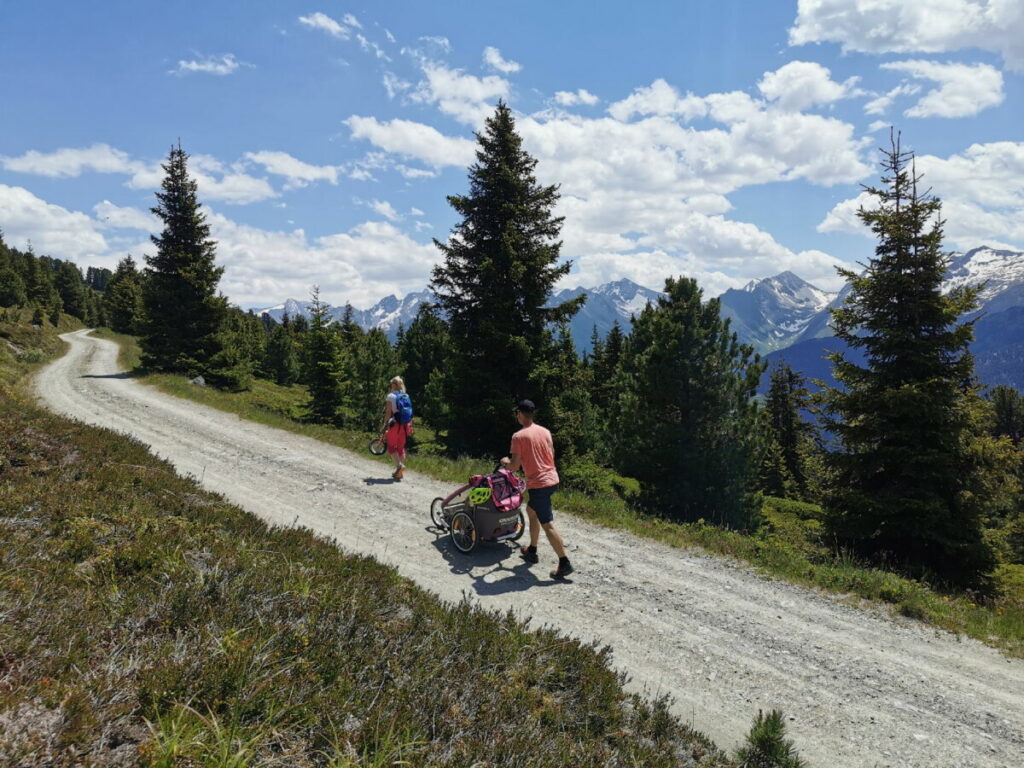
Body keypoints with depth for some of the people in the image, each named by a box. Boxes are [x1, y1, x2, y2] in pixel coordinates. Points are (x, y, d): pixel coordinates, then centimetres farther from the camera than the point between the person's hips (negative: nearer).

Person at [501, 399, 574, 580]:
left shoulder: (518, 436, -13)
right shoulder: (545, 431, 7)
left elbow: (514, 466, -14)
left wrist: (505, 462, 8)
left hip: (538, 484, -8)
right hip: (552, 479, 8)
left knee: (548, 525, -4)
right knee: (531, 510, 26)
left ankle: (564, 564, -3)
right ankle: (532, 551, 35)